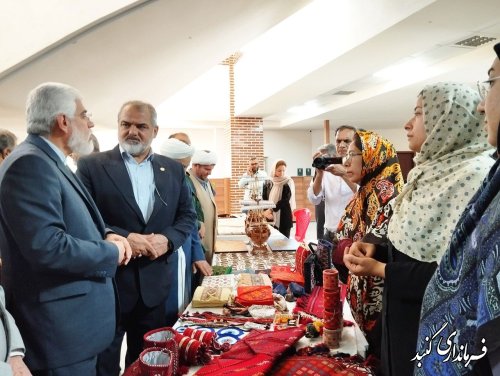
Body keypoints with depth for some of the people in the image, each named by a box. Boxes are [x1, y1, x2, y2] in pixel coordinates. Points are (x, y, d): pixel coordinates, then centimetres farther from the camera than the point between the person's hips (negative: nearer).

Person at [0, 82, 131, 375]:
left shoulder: (48, 161, 13)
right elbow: (45, 245, -29)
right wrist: (111, 252, -15)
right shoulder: (30, 164, -20)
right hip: (60, 326, -10)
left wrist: (105, 235, 0)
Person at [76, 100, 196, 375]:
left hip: (154, 284, 4)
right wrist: (123, 238, -20)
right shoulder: (91, 165, -4)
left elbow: (187, 215, 9)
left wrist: (168, 239, -10)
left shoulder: (173, 169, 8)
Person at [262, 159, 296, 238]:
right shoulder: (268, 182, 6)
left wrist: (271, 210, -17)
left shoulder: (288, 182, -4)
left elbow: (285, 200, -13)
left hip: (284, 217, -3)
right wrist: (266, 211, -11)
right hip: (270, 217, 3)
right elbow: (264, 198, 6)